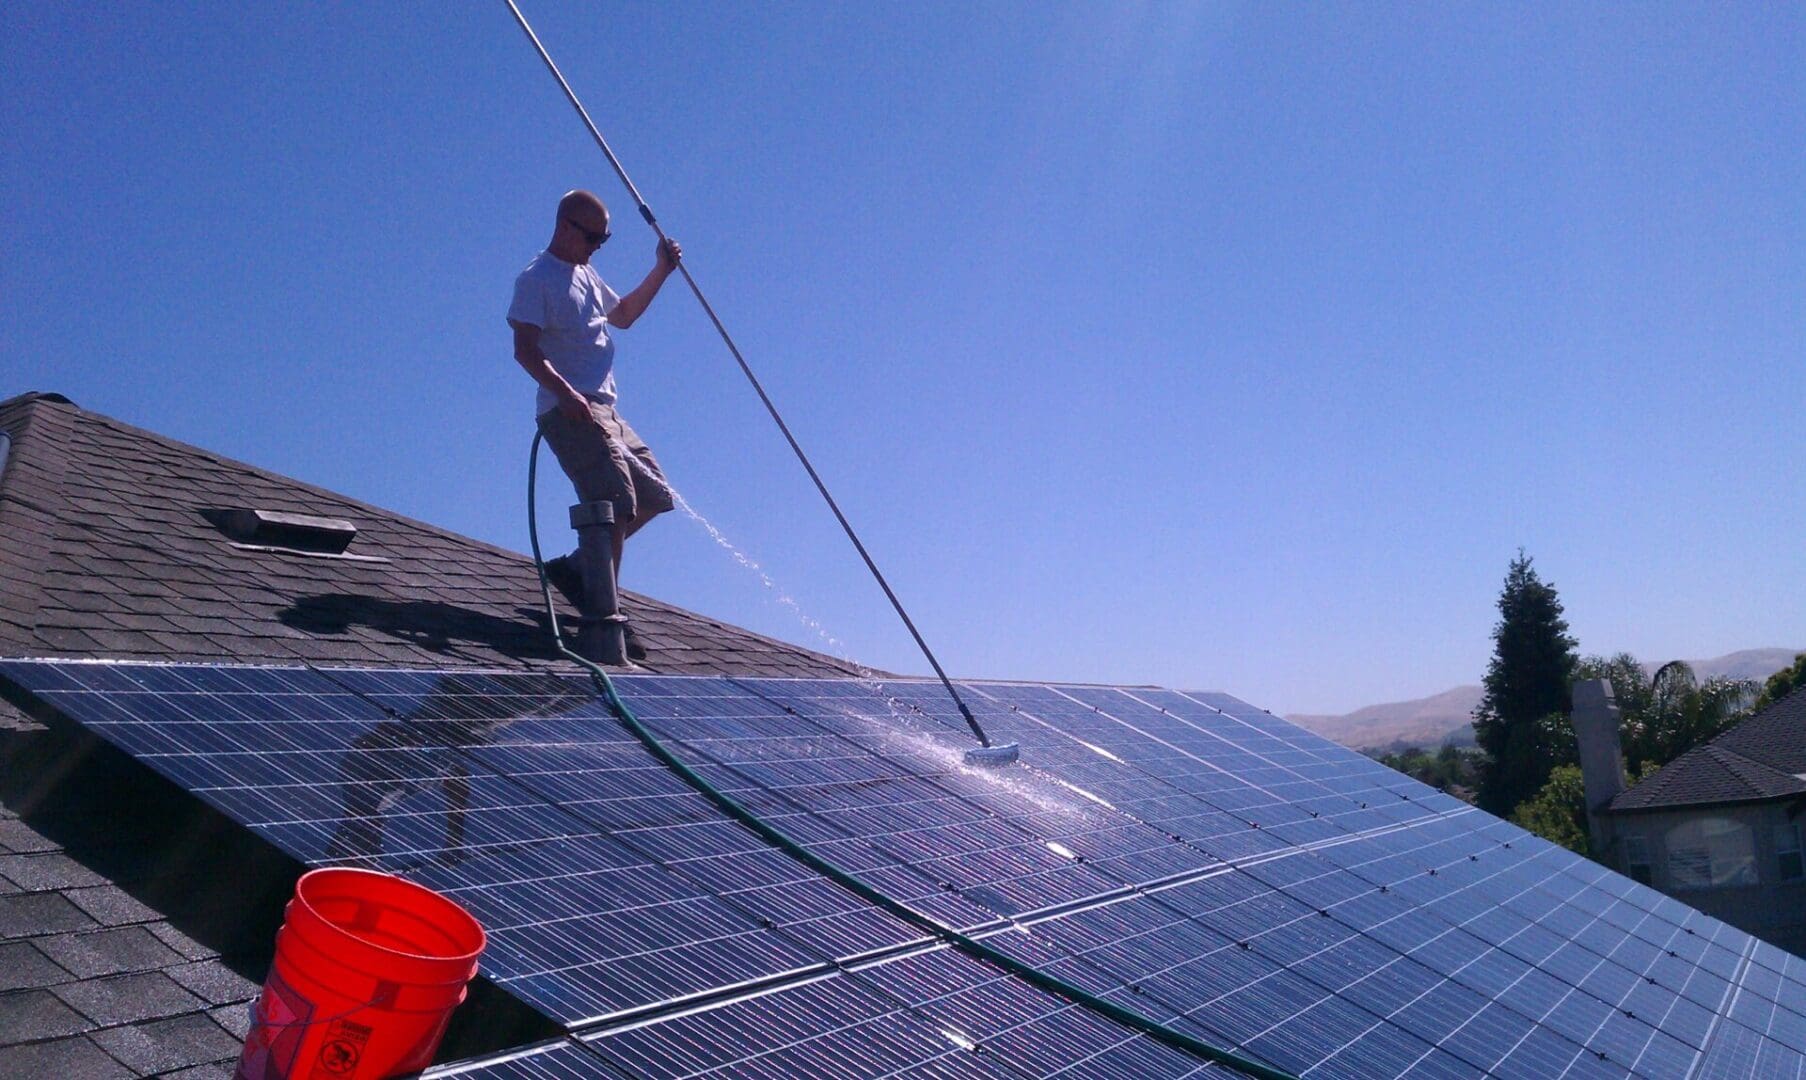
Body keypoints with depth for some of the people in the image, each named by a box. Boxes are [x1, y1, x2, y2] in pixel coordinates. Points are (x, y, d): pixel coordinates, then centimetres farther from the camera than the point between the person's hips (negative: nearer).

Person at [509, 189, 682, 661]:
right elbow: (525, 348, -14)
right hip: (569, 410, -9)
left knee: (655, 497, 9)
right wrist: (565, 392, -29)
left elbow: (623, 315, 37)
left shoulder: (587, 276, 23)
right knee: (616, 503, -19)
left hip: (604, 410, 9)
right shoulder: (536, 279, -4)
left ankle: (576, 567, 16)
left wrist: (661, 271, 25)